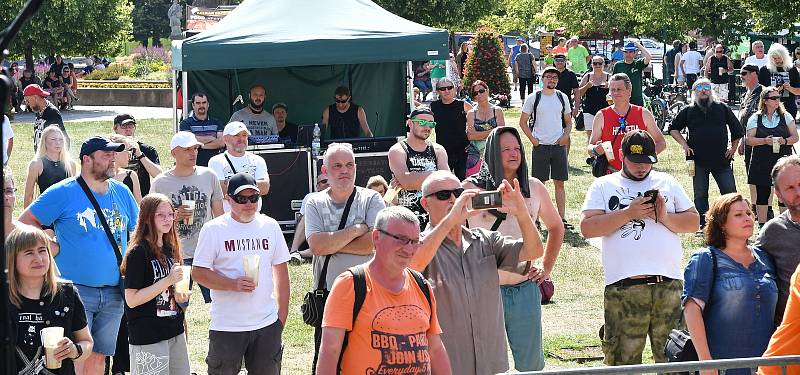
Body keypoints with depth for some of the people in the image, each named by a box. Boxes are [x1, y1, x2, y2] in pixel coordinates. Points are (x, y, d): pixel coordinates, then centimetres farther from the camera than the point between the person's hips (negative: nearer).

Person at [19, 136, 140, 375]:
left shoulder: (121, 192, 10)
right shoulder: (63, 193, -5)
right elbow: (25, 223, -2)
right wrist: (51, 247, -8)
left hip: (113, 293, 5)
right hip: (76, 290, -5)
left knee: (99, 355, 10)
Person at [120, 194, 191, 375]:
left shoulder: (170, 249, 10)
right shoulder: (138, 253, -13)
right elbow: (131, 300, -18)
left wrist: (179, 296, 3)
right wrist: (168, 281, -21)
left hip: (175, 332, 7)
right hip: (148, 338, -7)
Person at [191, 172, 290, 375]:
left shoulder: (270, 226, 8)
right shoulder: (213, 229, -4)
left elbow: (281, 270, 14)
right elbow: (198, 272, -7)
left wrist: (282, 313, 9)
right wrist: (234, 284, -20)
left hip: (267, 324, 3)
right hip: (226, 326, -3)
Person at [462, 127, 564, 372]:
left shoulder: (534, 188, 8)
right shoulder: (472, 188, -4)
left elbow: (556, 227, 23)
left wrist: (547, 268, 16)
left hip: (525, 288, 3)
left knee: (531, 363, 8)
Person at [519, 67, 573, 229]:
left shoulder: (562, 97, 8)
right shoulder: (533, 98, 0)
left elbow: (568, 122, 16)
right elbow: (523, 122, 5)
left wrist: (565, 136, -2)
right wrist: (532, 139, -5)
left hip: (559, 145, 2)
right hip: (540, 146, -2)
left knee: (560, 183, 3)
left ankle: (562, 218, 5)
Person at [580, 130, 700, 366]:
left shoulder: (667, 182, 16)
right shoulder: (604, 186, 9)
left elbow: (694, 222, 12)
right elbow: (587, 227, -3)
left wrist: (664, 217, -6)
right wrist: (628, 213, -10)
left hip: (669, 284, 2)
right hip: (623, 287, -2)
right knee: (622, 359, -1)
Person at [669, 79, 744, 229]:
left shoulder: (722, 108, 8)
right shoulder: (688, 111, 7)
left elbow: (737, 129, 15)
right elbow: (673, 129, 14)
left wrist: (733, 148, 8)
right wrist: (684, 145, 1)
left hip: (722, 160, 0)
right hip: (698, 160, 0)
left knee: (730, 192, -4)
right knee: (700, 195, 5)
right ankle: (703, 226, 12)